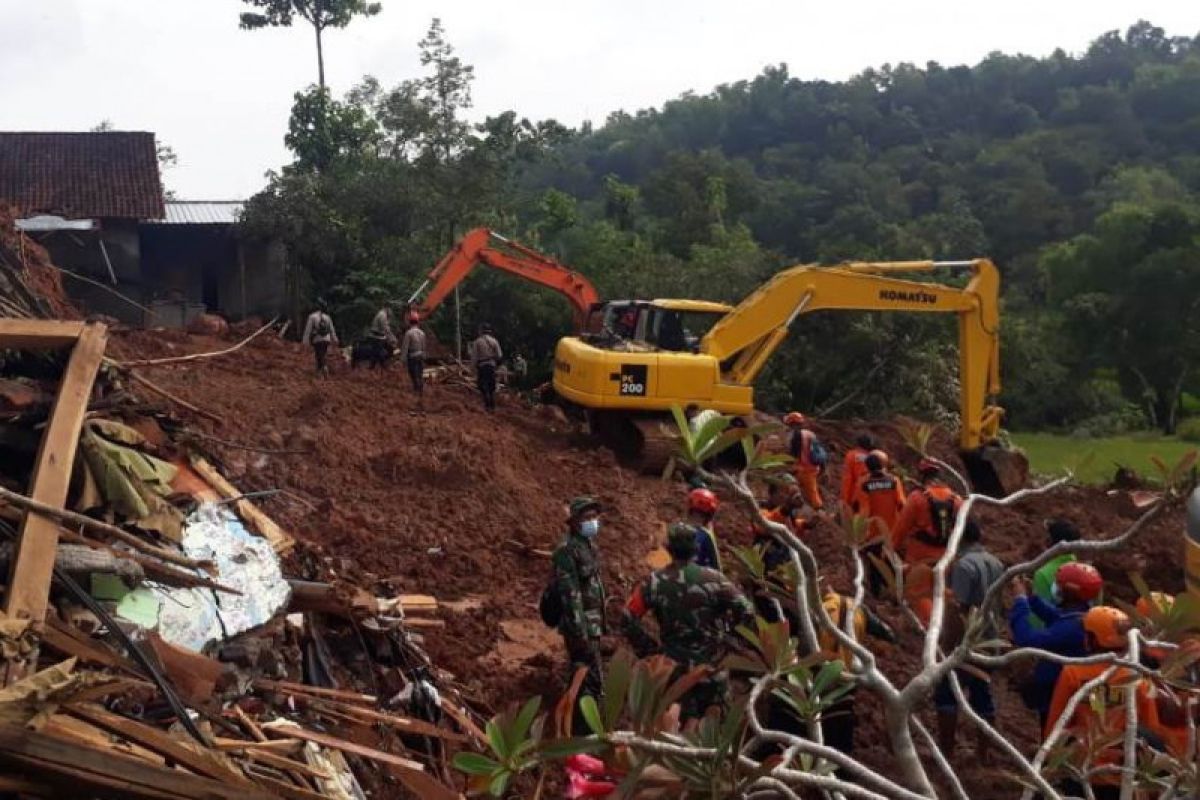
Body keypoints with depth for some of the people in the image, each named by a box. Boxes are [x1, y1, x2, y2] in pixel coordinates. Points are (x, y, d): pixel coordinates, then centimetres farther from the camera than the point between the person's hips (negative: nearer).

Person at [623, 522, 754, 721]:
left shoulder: (654, 582, -10)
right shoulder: (713, 579, -14)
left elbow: (629, 617, -11)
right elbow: (746, 611, -16)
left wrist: (647, 647, -1)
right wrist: (727, 628, 2)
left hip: (674, 668, 1)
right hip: (712, 668, -1)